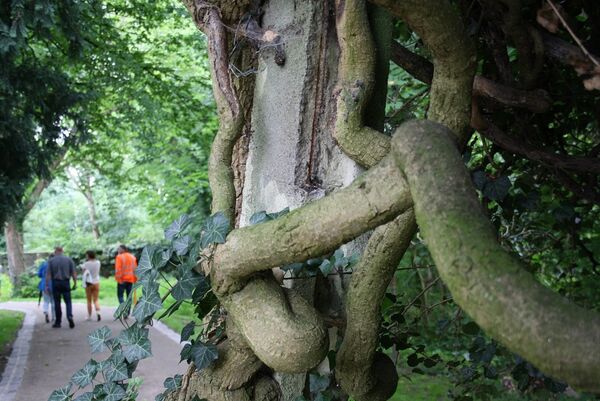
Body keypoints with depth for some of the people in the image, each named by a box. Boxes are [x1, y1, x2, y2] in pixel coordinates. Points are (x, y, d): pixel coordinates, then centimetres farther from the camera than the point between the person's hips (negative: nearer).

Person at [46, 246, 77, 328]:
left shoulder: (51, 261, 0)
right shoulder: (69, 259, 1)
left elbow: (48, 274, -5)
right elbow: (73, 272, -1)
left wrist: (47, 285, -2)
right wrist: (75, 283, 5)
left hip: (55, 283, 0)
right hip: (66, 282, 0)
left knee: (57, 303, 7)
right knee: (68, 301, 5)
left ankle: (58, 322, 10)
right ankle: (70, 316, -19)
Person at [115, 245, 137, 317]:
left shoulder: (119, 257, -7)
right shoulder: (132, 257, 12)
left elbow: (118, 269, -14)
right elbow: (135, 269, 11)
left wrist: (118, 278, -11)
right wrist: (135, 280, 14)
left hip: (122, 279, -5)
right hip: (130, 279, 5)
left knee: (120, 295, 1)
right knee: (129, 296, 10)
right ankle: (127, 312, 13)